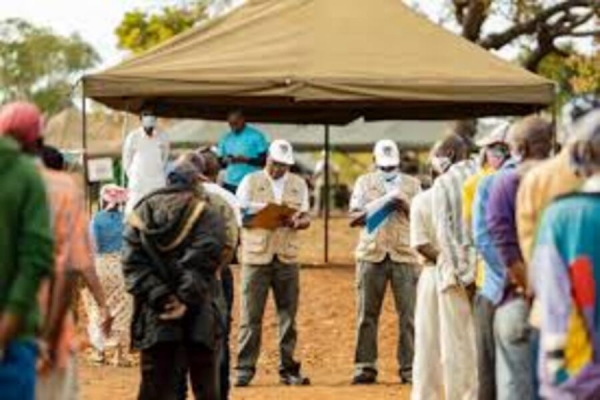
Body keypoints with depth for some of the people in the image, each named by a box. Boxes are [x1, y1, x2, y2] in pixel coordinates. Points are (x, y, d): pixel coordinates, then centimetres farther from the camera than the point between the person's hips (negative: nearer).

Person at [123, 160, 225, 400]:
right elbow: (202, 263, -12)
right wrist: (186, 299, -12)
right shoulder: (207, 217, 0)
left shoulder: (139, 217, 10)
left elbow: (133, 264, 0)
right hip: (197, 317, -2)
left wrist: (159, 297, -6)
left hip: (154, 317, 2)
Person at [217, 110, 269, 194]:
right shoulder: (226, 138, 11)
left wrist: (246, 159, -20)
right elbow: (219, 159, 16)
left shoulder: (256, 136, -3)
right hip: (229, 184, 4)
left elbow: (264, 160, -6)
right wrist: (225, 160, -8)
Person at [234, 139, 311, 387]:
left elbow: (306, 218, 10)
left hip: (287, 257, 3)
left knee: (288, 315, 4)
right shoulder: (251, 182, 6)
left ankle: (288, 369, 10)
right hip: (256, 255, -3)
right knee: (251, 315, -4)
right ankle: (245, 368, 0)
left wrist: (296, 222, -13)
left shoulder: (298, 184, 13)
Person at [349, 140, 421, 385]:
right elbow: (354, 217, 5)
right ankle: (365, 367, 2)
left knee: (408, 314, -4)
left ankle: (409, 368, -2)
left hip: (404, 254, 0)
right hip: (372, 254, 0)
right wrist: (380, 205, -9)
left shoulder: (411, 184, 15)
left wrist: (405, 204, -11)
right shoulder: (365, 182, 14)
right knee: (367, 314, -1)